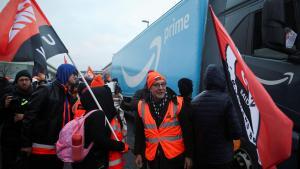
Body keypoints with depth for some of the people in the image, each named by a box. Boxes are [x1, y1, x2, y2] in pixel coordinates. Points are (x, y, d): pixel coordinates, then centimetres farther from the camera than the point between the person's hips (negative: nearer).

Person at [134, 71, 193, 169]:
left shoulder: (177, 103, -10)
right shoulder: (142, 106, -2)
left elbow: (187, 132, -6)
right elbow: (139, 133, 6)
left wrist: (188, 155, -5)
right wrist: (138, 153, 6)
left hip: (175, 156, -3)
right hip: (152, 156, 3)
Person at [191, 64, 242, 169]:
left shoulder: (195, 101, -4)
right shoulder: (225, 100, -17)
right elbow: (236, 133, -15)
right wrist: (226, 135, 5)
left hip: (200, 157, 4)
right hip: (222, 157, -3)